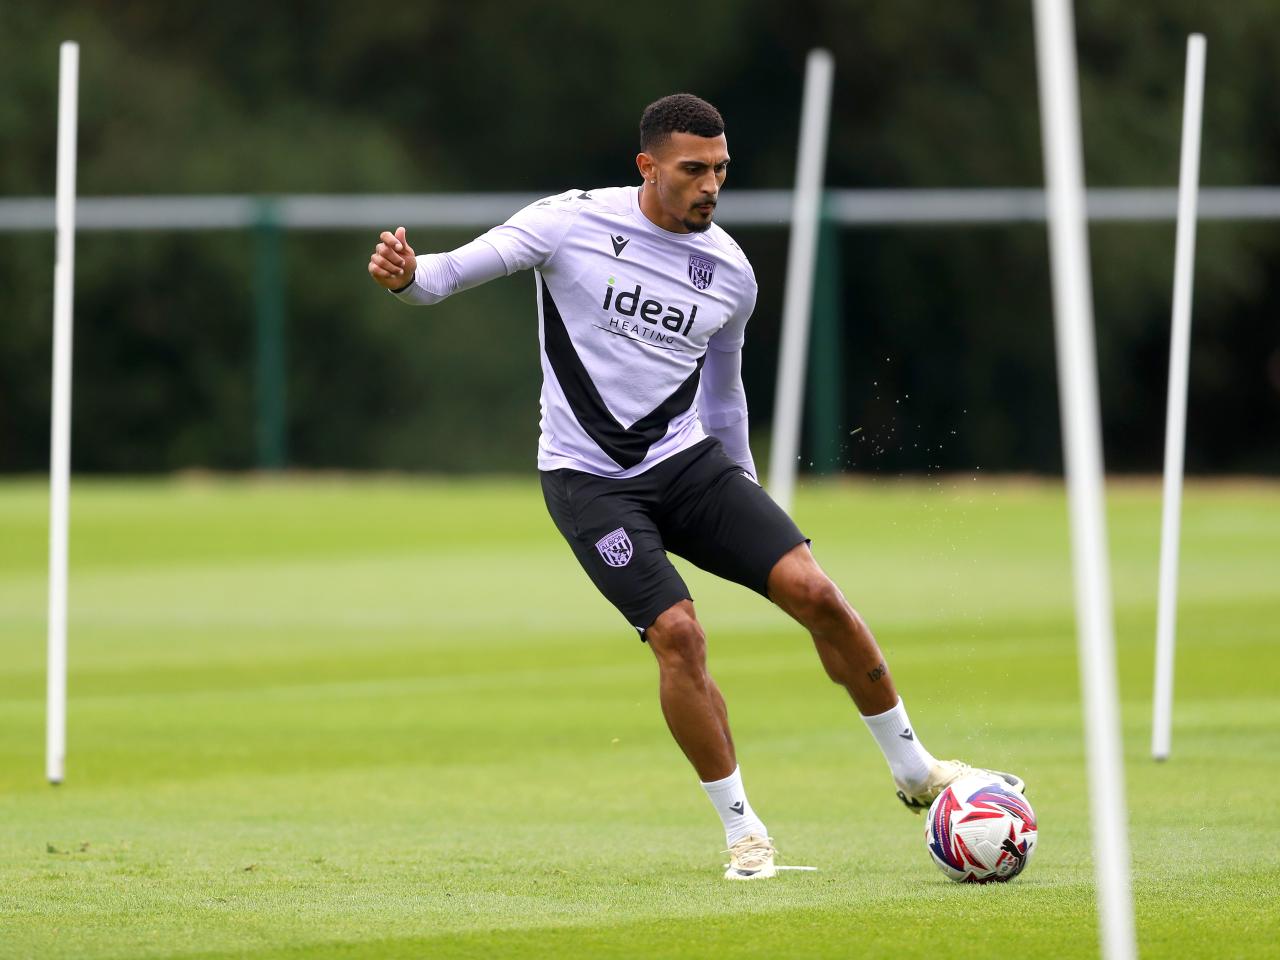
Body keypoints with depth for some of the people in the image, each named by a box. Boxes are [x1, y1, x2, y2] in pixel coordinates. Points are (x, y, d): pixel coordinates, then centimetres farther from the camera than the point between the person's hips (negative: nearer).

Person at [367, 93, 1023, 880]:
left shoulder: (730, 272, 5)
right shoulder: (574, 223, -8)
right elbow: (457, 272, -10)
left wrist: (748, 502, 26)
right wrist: (407, 275, -34)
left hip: (688, 460, 4)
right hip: (589, 479, -4)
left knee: (813, 590, -12)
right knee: (678, 632, -21)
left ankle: (915, 771, 6)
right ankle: (743, 830, -4)